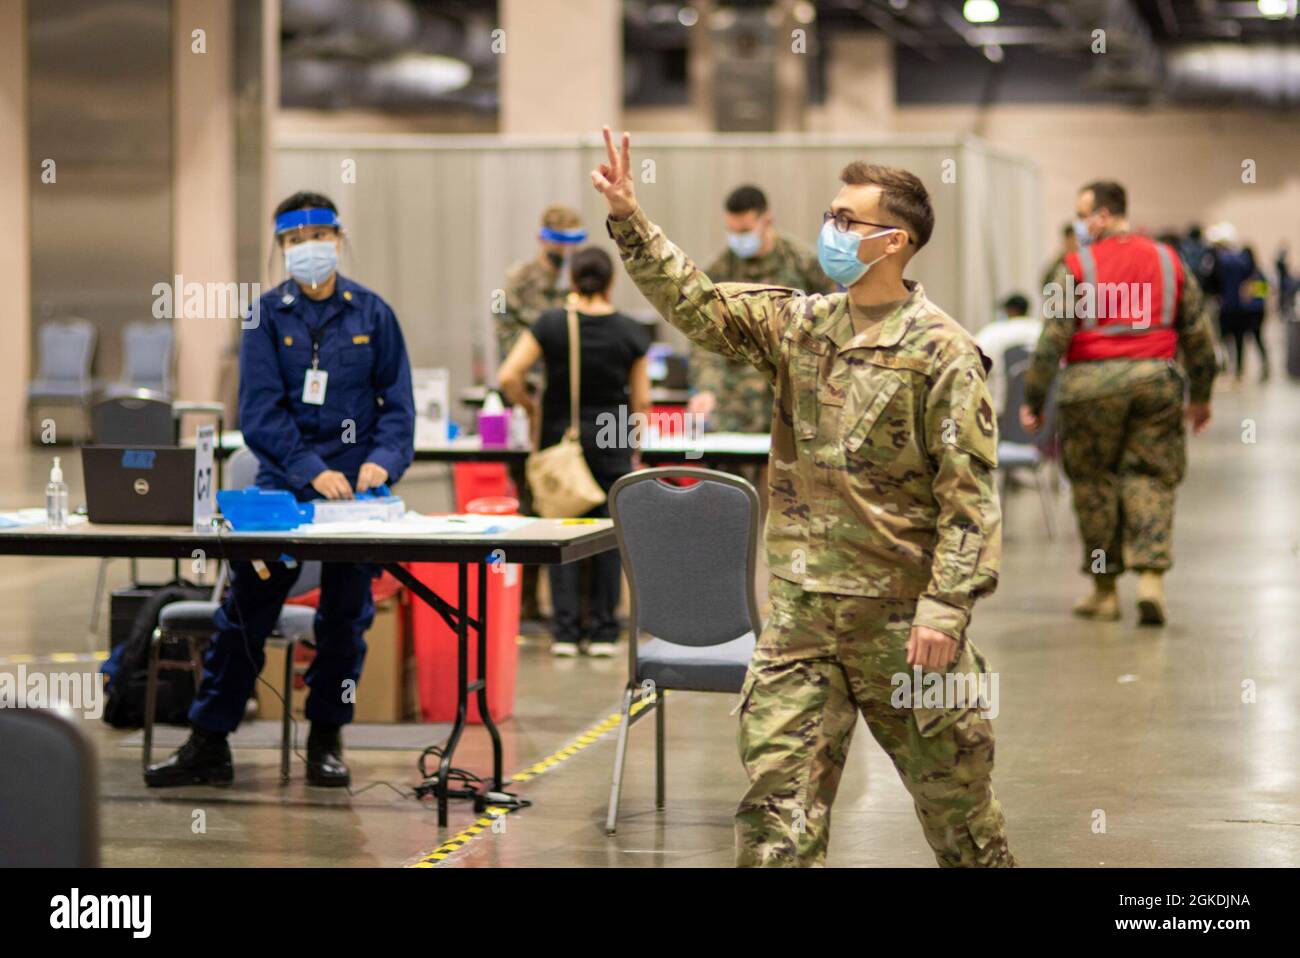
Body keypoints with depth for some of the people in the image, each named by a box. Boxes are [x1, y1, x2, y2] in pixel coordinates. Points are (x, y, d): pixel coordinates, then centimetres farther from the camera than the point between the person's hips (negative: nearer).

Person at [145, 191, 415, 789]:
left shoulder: (371, 314, 5)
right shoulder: (267, 316, 2)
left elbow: (398, 402, 4)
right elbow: (261, 409, -6)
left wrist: (382, 460, -15)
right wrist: (312, 471, -18)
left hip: (354, 484, 1)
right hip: (281, 484, -1)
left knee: (346, 614, 4)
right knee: (245, 606, -3)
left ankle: (326, 740, 17)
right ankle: (208, 743, 3)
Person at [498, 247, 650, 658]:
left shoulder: (550, 324, -7)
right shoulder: (630, 332, -5)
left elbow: (508, 377, -12)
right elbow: (641, 400, 0)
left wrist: (530, 406, 7)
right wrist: (634, 446, 15)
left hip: (560, 435, 0)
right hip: (611, 440, 0)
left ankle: (565, 631, 3)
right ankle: (603, 632, 7)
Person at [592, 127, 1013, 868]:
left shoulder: (940, 350, -10)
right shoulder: (800, 325, 8)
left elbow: (969, 494, -13)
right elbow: (698, 304, 7)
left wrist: (946, 609, -19)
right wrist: (630, 219, -3)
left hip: (900, 612, -5)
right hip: (803, 611, 5)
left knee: (953, 791, 9)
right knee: (779, 789, 1)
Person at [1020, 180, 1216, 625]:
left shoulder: (1078, 266, -3)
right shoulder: (1167, 260, 10)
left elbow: (1052, 337, -7)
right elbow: (1197, 332, 14)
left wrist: (1033, 399, -2)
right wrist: (1200, 396, 23)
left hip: (1092, 383, -3)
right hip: (1156, 379, 3)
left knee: (1095, 483, 7)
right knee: (1151, 478, 8)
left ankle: (1104, 590, 12)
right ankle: (1151, 575, -8)